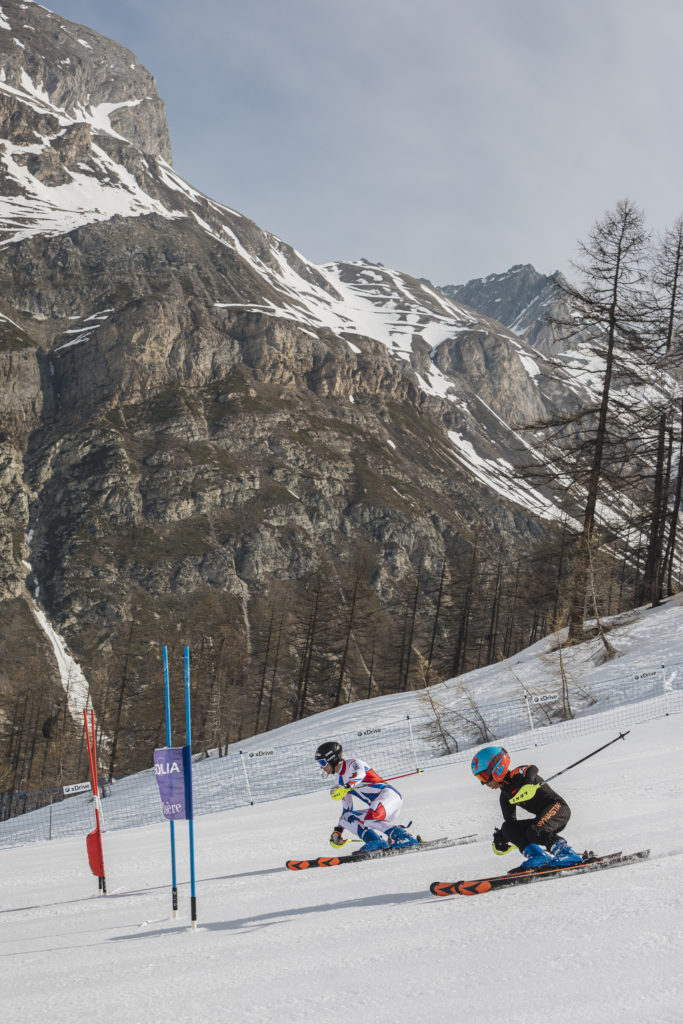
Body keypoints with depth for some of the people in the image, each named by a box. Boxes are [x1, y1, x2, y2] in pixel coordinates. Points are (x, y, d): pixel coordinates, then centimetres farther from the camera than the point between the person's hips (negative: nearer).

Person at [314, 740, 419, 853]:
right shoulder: (339, 782, 20)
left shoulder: (353, 763, -4)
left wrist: (345, 787, -45)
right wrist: (337, 830, 23)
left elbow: (360, 773, -28)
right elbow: (347, 809, 28)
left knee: (369, 819, -34)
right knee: (347, 818, -2)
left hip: (389, 794, -9)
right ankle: (376, 841, -21)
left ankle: (404, 837, -29)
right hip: (376, 808, 9)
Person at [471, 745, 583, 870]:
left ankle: (567, 854, -20)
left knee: (535, 832, -32)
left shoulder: (517, 774, -10)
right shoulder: (505, 796, 13)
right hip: (542, 818, 9)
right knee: (508, 827, -4)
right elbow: (510, 821, 16)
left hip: (558, 808, -9)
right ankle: (536, 855, -13)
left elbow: (533, 769, -30)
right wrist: (501, 837, 0)